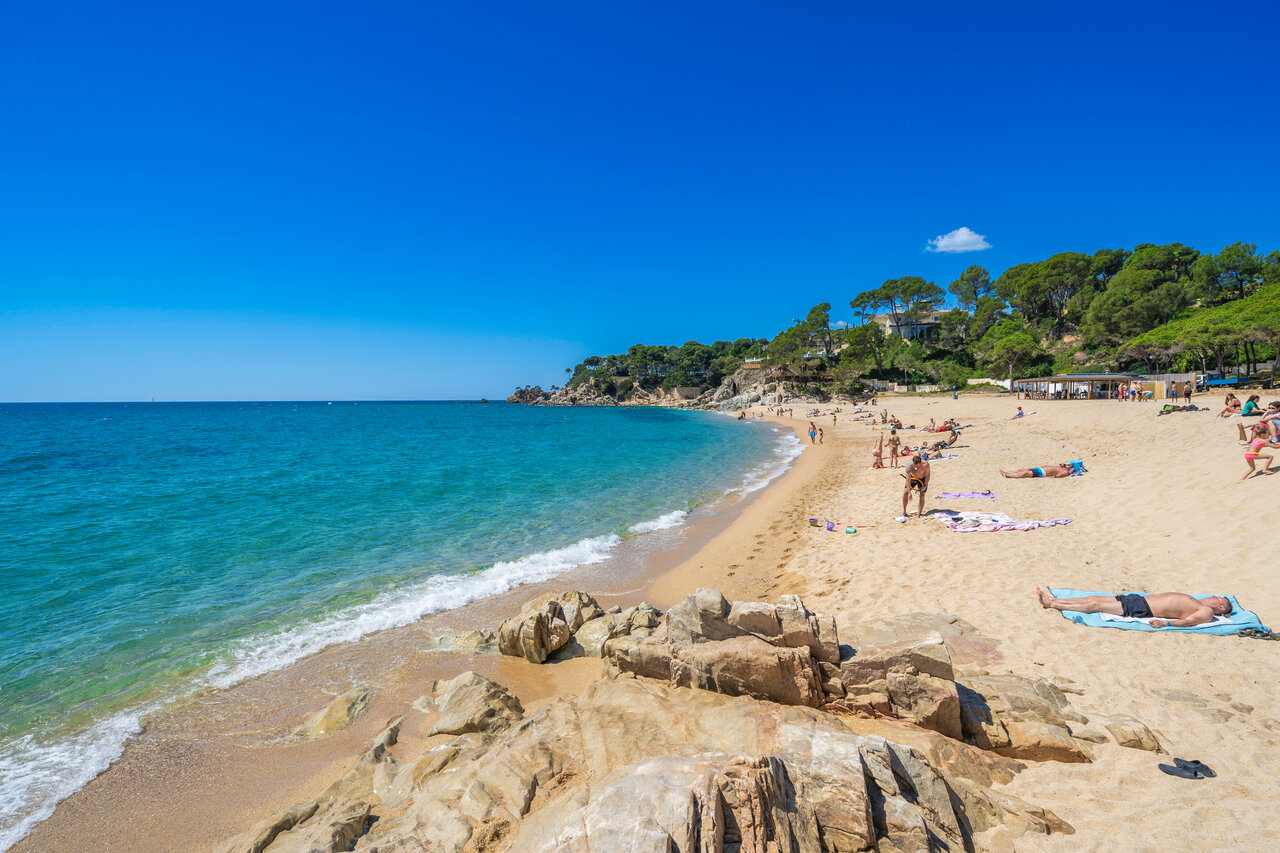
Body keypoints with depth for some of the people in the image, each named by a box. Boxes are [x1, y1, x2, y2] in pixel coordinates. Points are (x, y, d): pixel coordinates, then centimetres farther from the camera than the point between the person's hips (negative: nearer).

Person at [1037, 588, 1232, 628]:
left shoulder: (1206, 612, 0)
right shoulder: (1196, 602, 25)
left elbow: (1187, 621, -17)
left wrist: (1166, 622, -33)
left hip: (1143, 610, -8)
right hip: (1139, 599, 8)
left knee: (1095, 605, -17)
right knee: (1093, 598, -2)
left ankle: (1053, 605, -17)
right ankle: (1053, 601, -5)